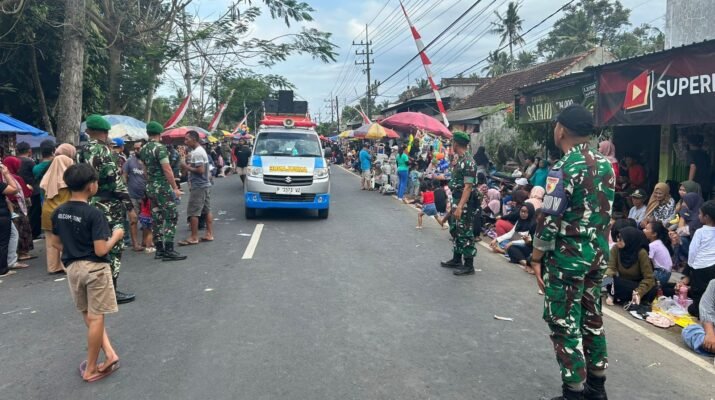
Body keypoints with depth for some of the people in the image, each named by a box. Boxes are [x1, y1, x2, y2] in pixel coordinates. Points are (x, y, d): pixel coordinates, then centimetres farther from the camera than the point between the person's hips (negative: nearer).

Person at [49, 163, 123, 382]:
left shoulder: (58, 212, 1)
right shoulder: (94, 214, -19)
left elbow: (56, 243, 11)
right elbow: (101, 250, -21)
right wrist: (116, 236, -5)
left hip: (72, 268, 6)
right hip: (94, 268, -6)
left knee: (89, 316, 19)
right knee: (96, 318, 5)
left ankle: (110, 354, 16)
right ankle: (91, 369, 14)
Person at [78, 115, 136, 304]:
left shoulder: (81, 152, 12)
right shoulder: (102, 150, -14)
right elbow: (114, 180, -17)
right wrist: (129, 205, -13)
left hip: (90, 205, 9)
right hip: (109, 206, -9)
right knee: (113, 247, -2)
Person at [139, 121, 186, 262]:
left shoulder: (143, 149, 11)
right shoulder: (160, 147, -14)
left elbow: (145, 169, 16)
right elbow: (167, 169, -19)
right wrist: (175, 187, -16)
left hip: (150, 187, 8)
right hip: (163, 187, -8)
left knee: (157, 218, 10)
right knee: (172, 217, -5)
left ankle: (159, 249, 14)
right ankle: (168, 250, -8)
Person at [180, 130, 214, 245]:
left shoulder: (196, 153, -17)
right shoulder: (201, 150, 15)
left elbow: (200, 170, -23)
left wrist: (187, 167, -13)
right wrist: (188, 167, 10)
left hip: (198, 186, -10)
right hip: (205, 184, 10)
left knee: (193, 212, -5)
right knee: (207, 210, 11)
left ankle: (194, 238, -1)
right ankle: (209, 234, 15)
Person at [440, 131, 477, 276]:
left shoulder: (468, 163, -19)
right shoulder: (459, 160, 11)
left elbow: (468, 187, -23)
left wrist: (460, 206, -28)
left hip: (464, 204, -10)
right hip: (456, 201, 10)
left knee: (465, 234, -3)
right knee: (455, 231, 17)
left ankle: (469, 265, 6)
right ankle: (456, 260, 30)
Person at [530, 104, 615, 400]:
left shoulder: (563, 169, -18)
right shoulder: (605, 165, 6)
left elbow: (549, 220, -18)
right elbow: (607, 211, 11)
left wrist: (536, 258, -8)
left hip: (567, 257, -8)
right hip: (598, 253, 8)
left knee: (564, 323, 2)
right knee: (591, 317, 17)